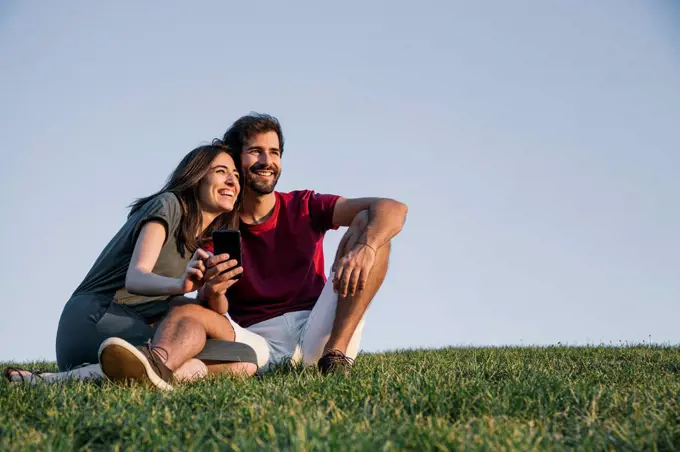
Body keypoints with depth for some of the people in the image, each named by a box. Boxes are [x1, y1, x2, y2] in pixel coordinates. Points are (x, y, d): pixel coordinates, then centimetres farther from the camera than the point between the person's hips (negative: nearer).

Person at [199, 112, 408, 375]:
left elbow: (392, 209, -4)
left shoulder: (304, 207, 10)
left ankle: (336, 354, -22)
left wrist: (365, 248, -26)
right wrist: (213, 292, -29)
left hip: (318, 334, 3)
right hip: (257, 340, -3)